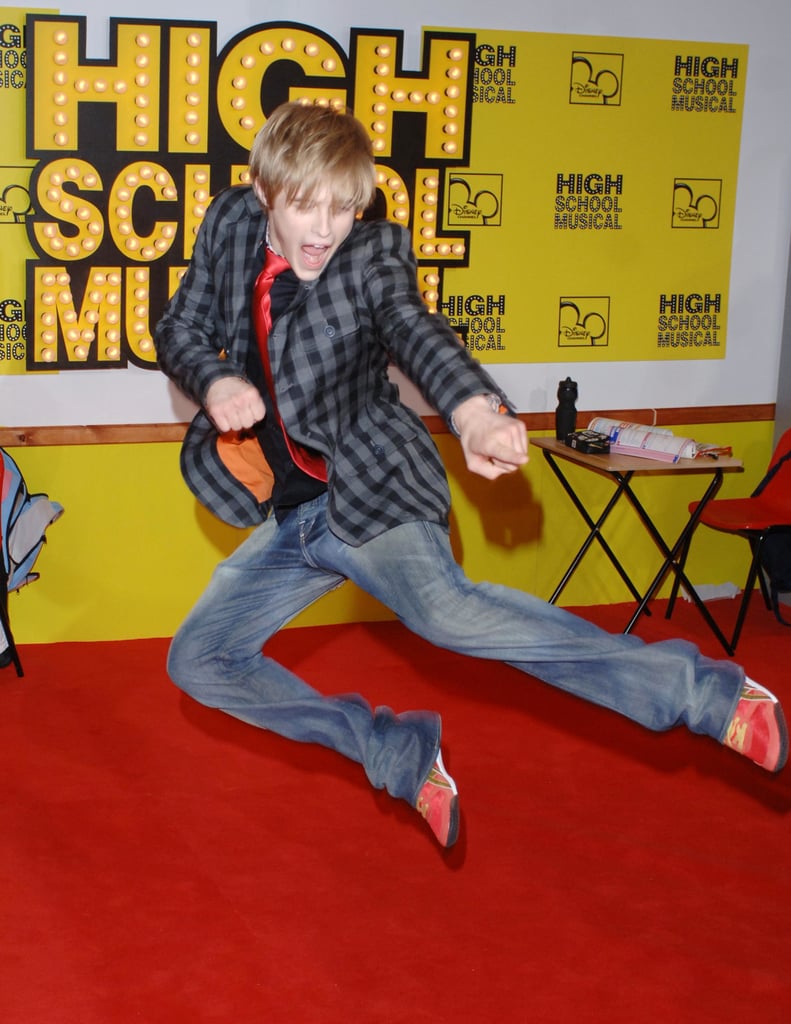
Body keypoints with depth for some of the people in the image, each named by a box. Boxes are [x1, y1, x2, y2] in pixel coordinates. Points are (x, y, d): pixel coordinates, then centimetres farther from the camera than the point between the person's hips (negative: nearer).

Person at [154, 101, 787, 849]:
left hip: (367, 489, -7)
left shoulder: (372, 256, -12)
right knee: (198, 660, 8)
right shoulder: (232, 223, 1)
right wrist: (215, 383, -18)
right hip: (288, 515, 7)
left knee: (444, 608, -33)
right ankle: (399, 757, 13)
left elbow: (416, 331, -32)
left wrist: (475, 412, -54)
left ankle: (707, 694, -34)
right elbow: (180, 329, 7)